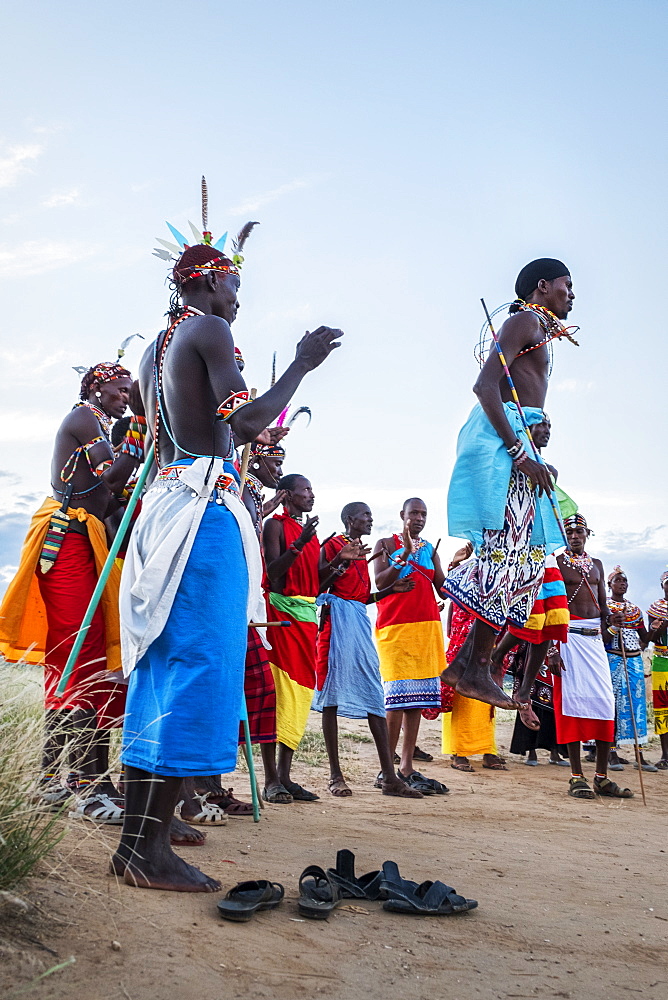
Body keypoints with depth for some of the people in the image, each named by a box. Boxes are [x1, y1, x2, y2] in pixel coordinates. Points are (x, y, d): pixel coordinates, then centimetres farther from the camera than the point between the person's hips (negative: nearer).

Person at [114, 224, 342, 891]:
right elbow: (244, 422, -16)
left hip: (163, 503, 10)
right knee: (199, 664, -10)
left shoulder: (155, 351, 24)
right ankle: (149, 848, -11)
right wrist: (302, 364, -4)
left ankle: (136, 835, 11)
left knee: (160, 665, 9)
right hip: (206, 504, -9)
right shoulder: (209, 329, -4)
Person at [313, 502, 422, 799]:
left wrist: (391, 590, 13)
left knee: (375, 696, 1)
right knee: (331, 696, -4)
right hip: (336, 620, -8)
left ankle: (389, 776, 0)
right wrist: (341, 561, -20)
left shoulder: (361, 552, 24)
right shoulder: (332, 545, 0)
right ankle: (335, 774, 1)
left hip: (359, 622, 8)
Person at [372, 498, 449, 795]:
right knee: (398, 696, -10)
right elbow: (380, 583, -9)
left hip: (427, 626, 5)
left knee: (417, 698, 3)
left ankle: (406, 768, 6)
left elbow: (443, 587, 8)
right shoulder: (386, 544, 6)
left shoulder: (430, 549, 18)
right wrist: (405, 555, -16)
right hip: (395, 627, -5)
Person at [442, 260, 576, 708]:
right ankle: (475, 668, -12)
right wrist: (520, 453, -21)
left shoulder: (536, 328, 28)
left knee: (522, 554, 6)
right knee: (512, 550, -14)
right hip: (505, 436, -10)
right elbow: (486, 385, -16)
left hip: (514, 442, 10)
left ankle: (467, 662, 5)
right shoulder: (526, 320, -2)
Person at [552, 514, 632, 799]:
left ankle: (602, 777, 5)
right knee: (572, 700, -7)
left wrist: (610, 618, -3)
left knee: (605, 701, -1)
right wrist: (551, 650, -13)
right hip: (568, 635, -5)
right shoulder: (555, 563, 1)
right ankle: (577, 777, -2)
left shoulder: (596, 565, 18)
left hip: (595, 637, 5)